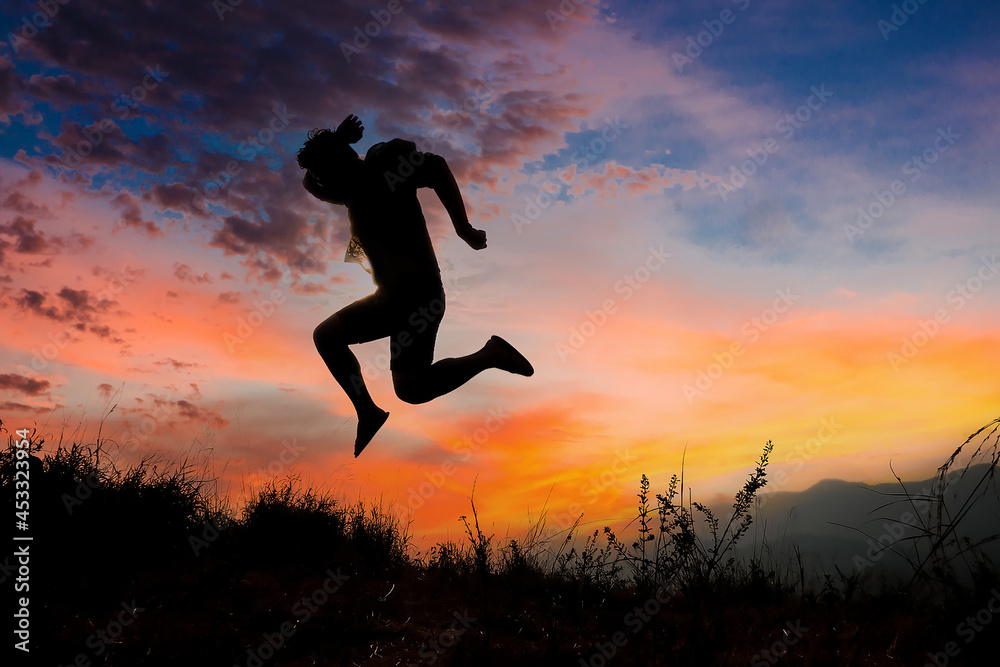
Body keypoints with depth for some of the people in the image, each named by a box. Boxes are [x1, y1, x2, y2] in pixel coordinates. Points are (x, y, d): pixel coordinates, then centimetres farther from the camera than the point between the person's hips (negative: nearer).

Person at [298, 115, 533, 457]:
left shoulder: (383, 163, -10)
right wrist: (335, 143, 10)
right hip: (392, 297, 10)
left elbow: (436, 168, -20)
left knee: (410, 387, -19)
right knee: (325, 336, 14)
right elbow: (310, 182, 26)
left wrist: (464, 229, -20)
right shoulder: (356, 188, 16)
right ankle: (369, 414, 17)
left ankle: (489, 355, -4)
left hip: (419, 293, -9)